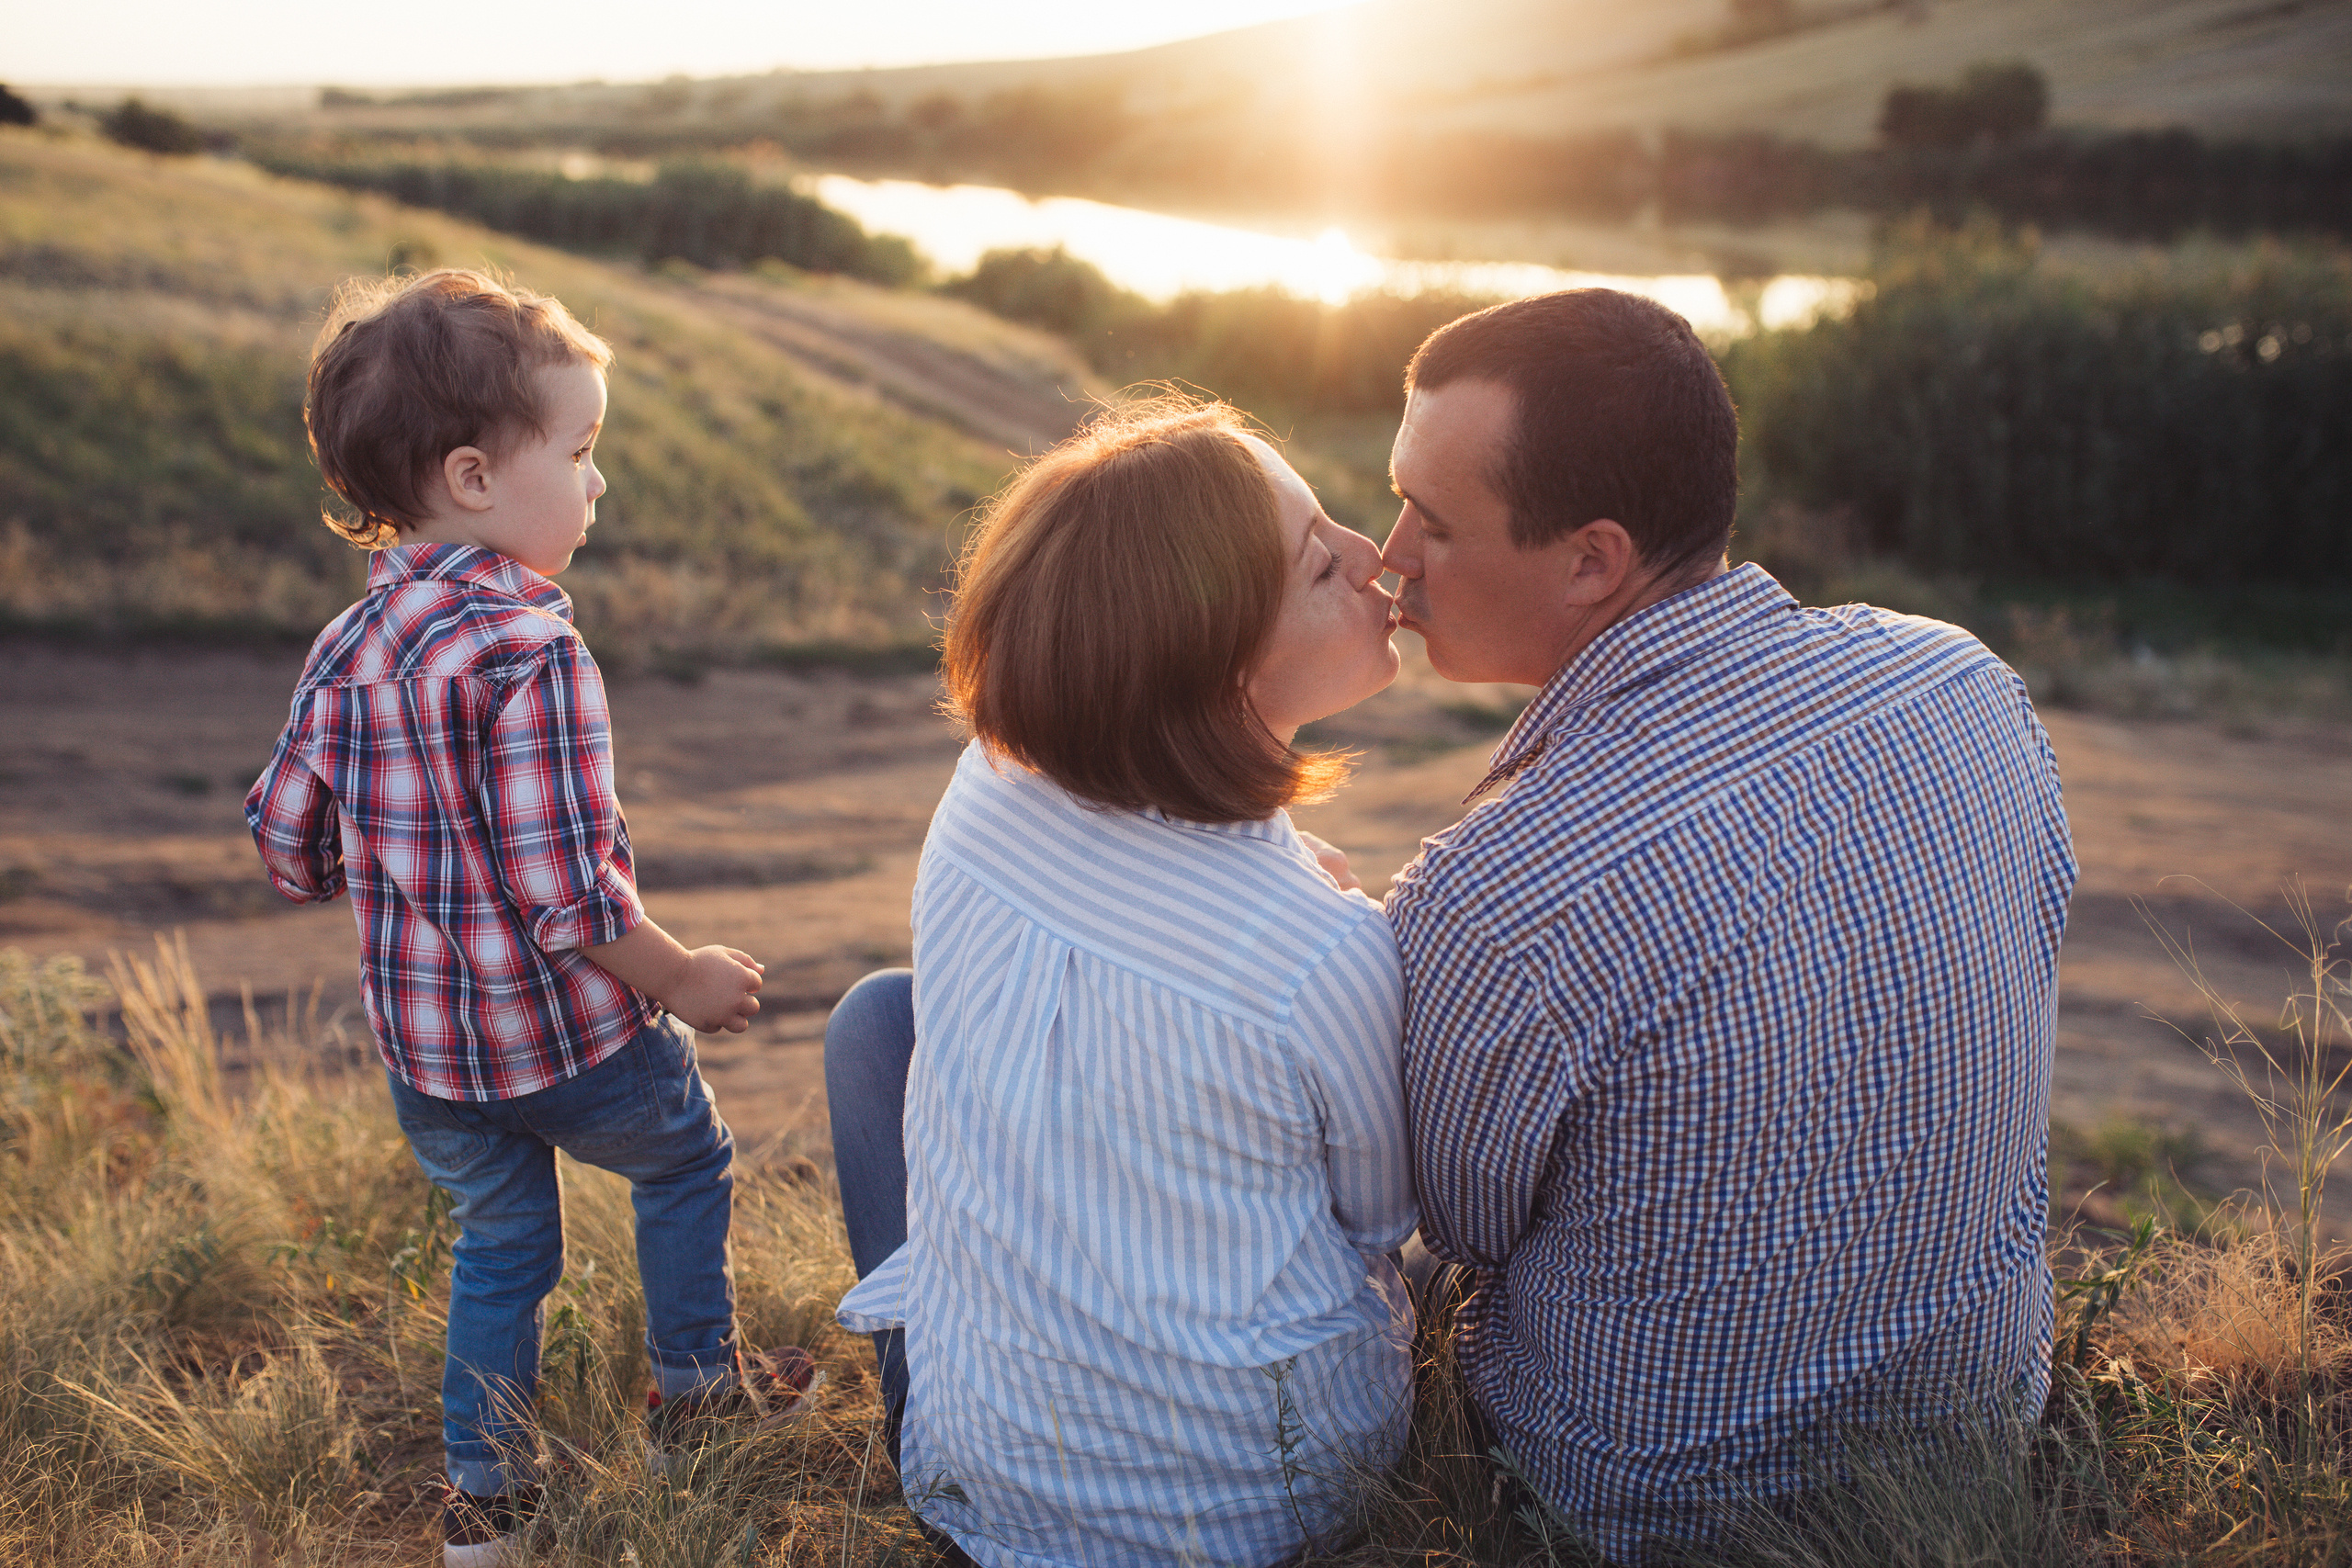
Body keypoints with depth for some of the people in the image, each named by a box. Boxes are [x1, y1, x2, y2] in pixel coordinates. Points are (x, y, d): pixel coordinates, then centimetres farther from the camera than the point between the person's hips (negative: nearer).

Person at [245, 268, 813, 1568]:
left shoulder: (348, 645, -2)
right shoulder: (531, 655, -26)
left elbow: (285, 841, 5)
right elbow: (571, 890, -28)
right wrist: (681, 978, -12)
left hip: (417, 1036, 7)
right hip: (567, 1030, -6)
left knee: (501, 1240, 24)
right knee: (685, 1163, 22)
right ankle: (694, 1381, 38)